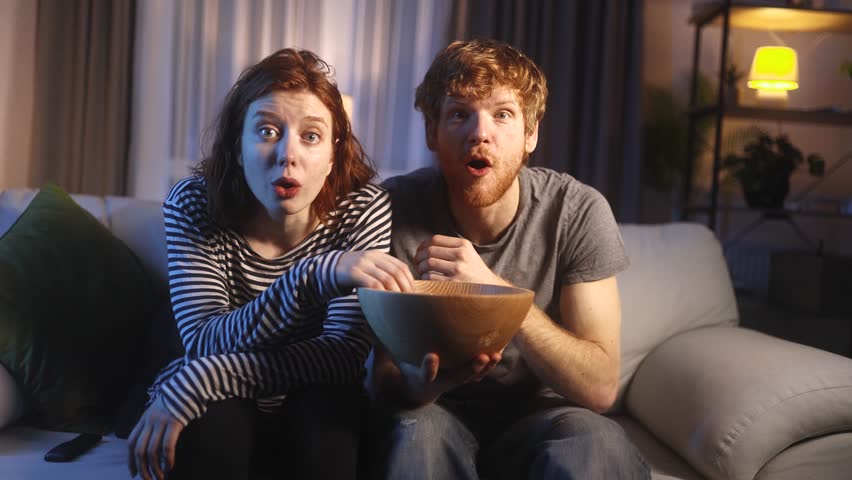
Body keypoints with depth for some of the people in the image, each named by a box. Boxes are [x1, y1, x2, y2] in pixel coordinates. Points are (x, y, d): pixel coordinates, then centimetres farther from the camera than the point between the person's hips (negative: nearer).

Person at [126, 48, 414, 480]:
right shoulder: (193, 205, -15)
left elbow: (345, 354, -23)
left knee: (332, 399, -31)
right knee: (209, 412, -33)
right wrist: (317, 275, -43)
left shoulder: (363, 210, -16)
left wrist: (196, 384, -33)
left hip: (316, 423, 1)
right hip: (216, 424, -1)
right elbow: (204, 343, -26)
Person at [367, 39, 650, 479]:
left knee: (593, 441, -32)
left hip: (536, 412, 0)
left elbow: (600, 388, -18)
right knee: (418, 433, -33)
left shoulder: (579, 211, -14)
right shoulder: (395, 209, -14)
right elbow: (382, 383, -12)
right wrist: (421, 381, -38)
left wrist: (495, 289, -32)